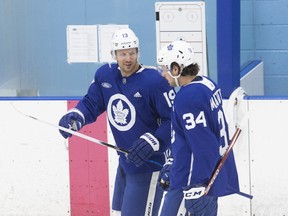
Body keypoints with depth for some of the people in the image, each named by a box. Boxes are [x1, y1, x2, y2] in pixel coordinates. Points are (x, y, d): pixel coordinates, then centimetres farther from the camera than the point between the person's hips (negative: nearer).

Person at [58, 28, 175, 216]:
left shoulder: (154, 81, -22)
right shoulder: (105, 75, -1)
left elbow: (174, 120, -20)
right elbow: (91, 104, 9)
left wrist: (151, 143, -29)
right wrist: (75, 117, -11)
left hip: (149, 163, -8)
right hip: (126, 161, 8)